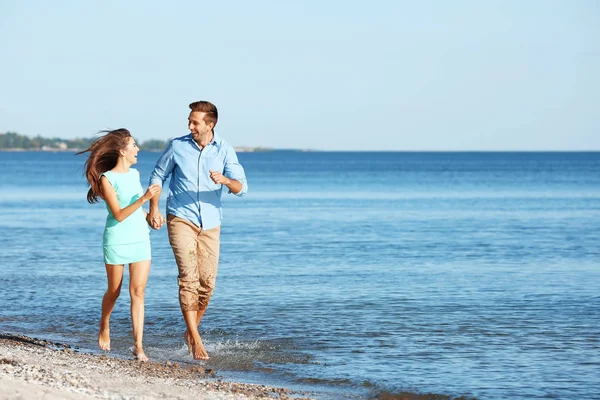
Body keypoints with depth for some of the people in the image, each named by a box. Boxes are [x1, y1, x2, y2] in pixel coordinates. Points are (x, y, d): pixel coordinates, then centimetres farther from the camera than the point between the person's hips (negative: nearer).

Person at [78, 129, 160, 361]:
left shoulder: (135, 174, 8)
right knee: (114, 291, 10)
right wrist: (144, 198, -28)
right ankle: (104, 326, 40)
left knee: (138, 291, -6)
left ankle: (138, 346, -10)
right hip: (116, 240, -4)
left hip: (140, 239, 4)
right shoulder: (106, 179, -12)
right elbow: (118, 215, -20)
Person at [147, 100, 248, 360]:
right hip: (181, 219, -2)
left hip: (210, 223, 2)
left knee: (207, 282, 3)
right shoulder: (177, 146, -3)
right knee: (188, 277, -13)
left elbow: (241, 188, -7)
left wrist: (225, 180, -29)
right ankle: (196, 340, -15)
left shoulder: (225, 150, -2)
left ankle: (191, 331, 24)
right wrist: (153, 208, -2)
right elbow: (157, 176, 9)